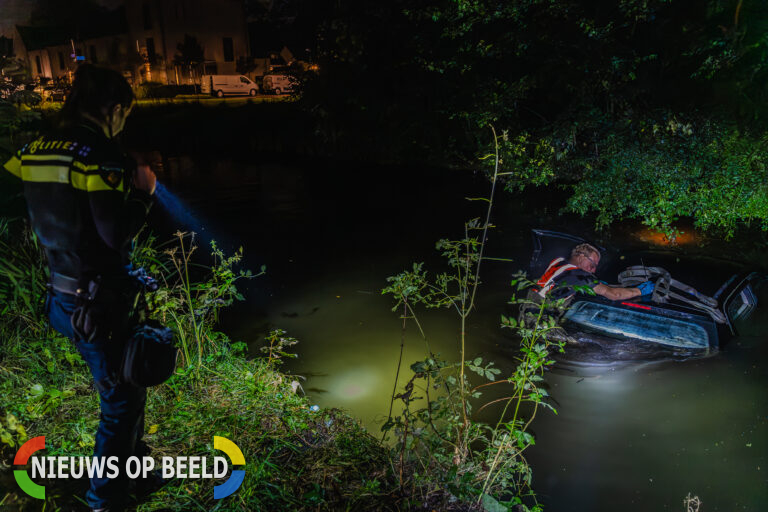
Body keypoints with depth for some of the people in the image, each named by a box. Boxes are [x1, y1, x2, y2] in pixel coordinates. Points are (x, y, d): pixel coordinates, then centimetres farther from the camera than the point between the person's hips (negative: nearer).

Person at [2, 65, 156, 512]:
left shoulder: (36, 150, 6)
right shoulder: (98, 151, -20)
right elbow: (117, 231, -24)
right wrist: (144, 191, -9)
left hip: (63, 294, 9)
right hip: (98, 302, -9)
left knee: (119, 385, 27)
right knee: (123, 397, 9)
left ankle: (130, 459, 46)